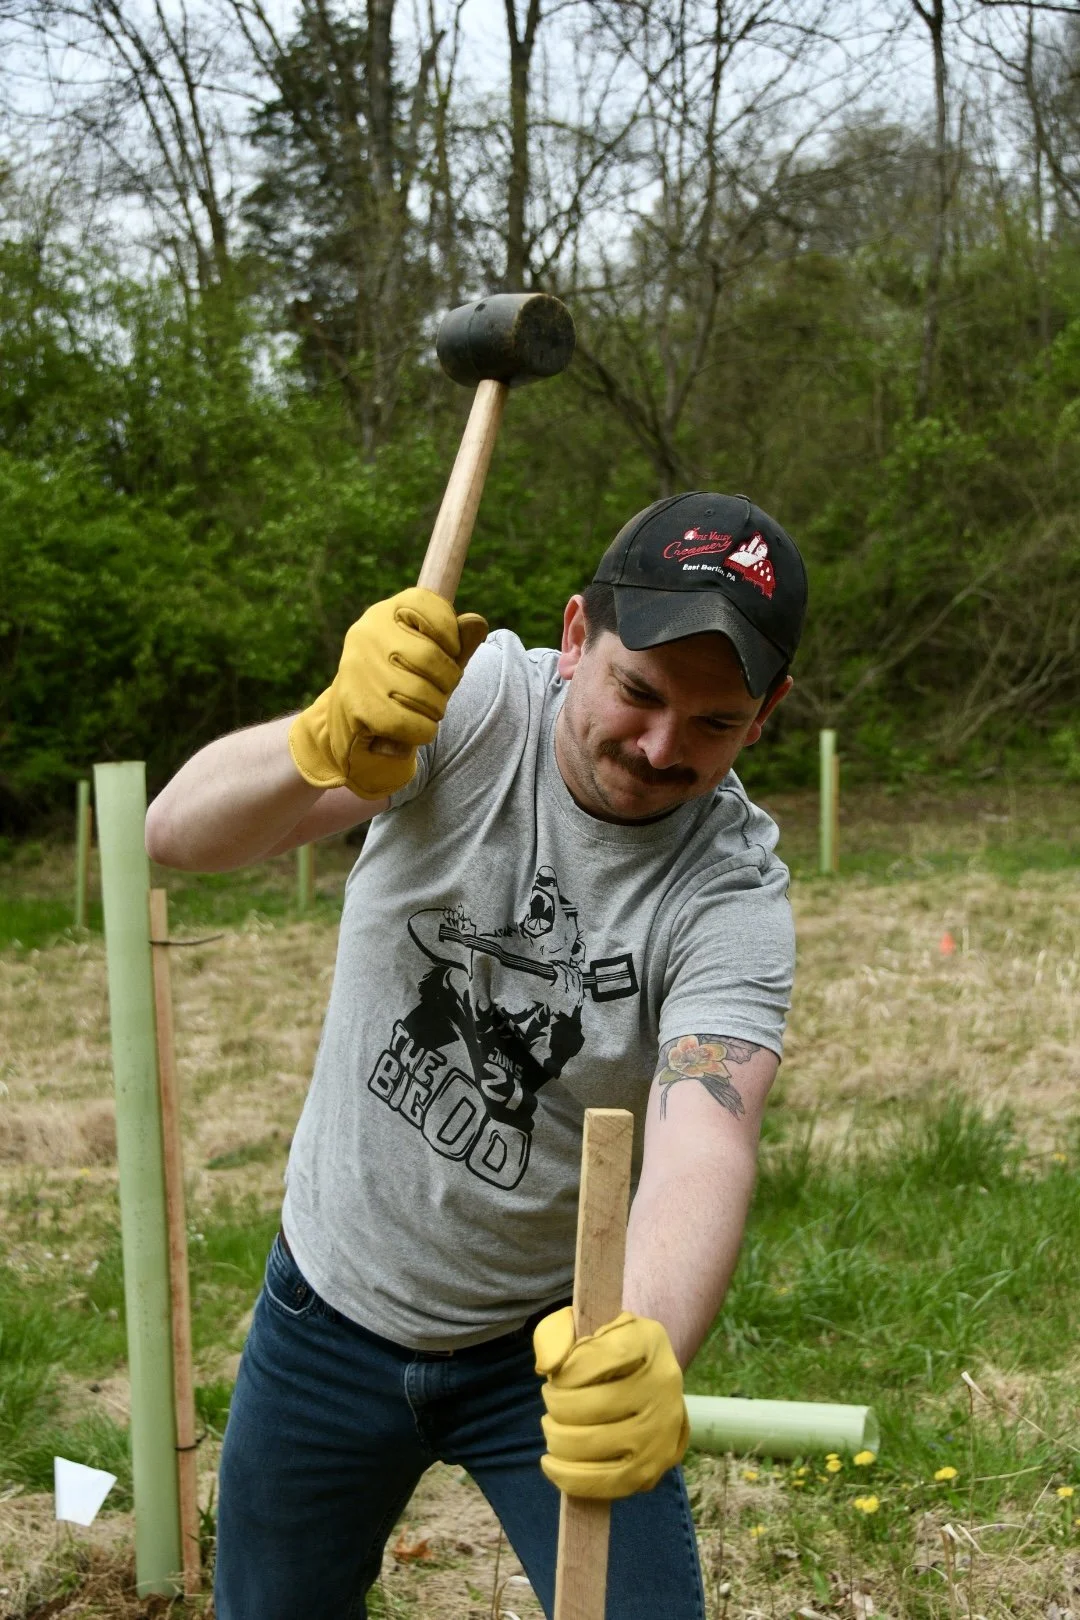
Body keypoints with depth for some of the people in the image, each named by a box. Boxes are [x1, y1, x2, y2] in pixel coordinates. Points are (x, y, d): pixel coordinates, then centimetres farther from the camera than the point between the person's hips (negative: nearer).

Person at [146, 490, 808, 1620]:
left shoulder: (735, 895, -19)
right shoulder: (474, 697, -18)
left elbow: (704, 1136, -34)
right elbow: (178, 833, -28)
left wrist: (650, 1346, -56)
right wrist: (334, 743, -50)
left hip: (555, 1346, -1)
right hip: (329, 1306, 1)